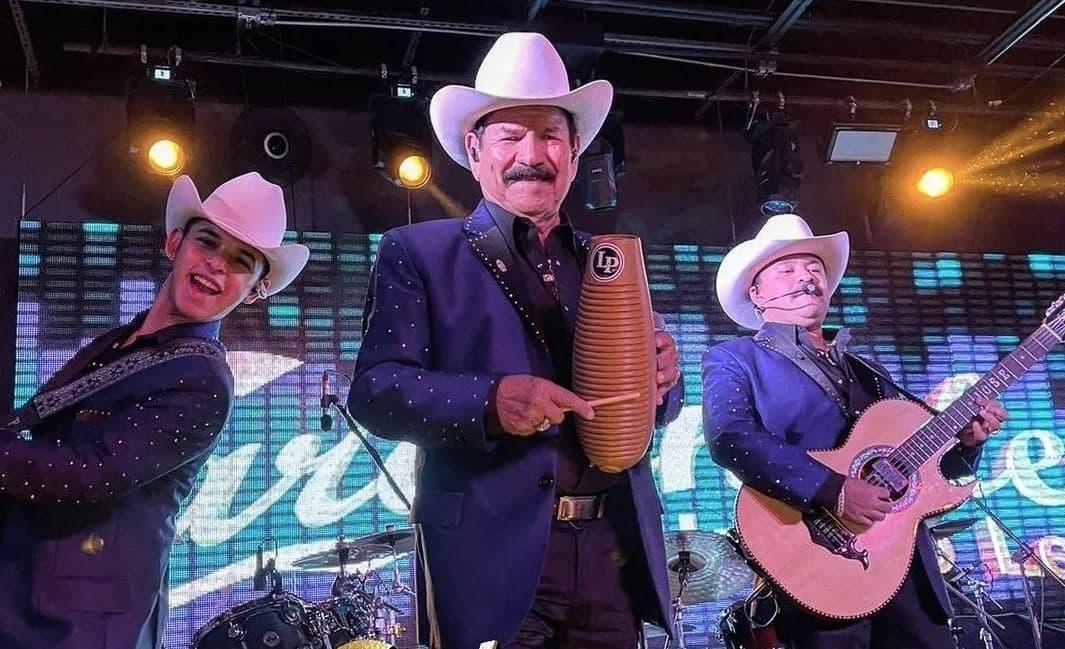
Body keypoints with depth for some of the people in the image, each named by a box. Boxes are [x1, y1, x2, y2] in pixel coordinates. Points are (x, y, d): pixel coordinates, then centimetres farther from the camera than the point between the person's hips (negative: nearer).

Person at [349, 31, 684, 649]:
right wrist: (490, 401, -24)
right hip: (492, 553, -4)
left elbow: (655, 402, 15)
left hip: (614, 553, 4)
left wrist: (663, 378, -8)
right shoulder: (418, 252, 2)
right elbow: (375, 390, -8)